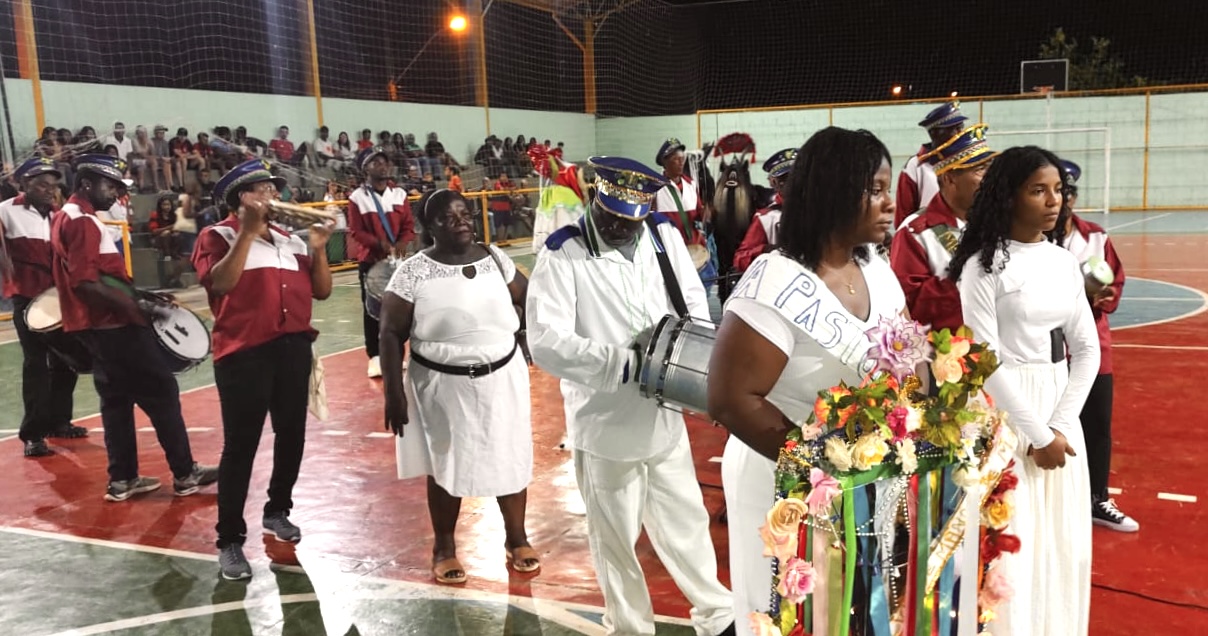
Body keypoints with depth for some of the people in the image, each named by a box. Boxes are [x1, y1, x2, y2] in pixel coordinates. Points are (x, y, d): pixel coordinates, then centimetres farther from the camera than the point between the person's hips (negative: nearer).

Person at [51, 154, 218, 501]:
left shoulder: (68, 217, 17)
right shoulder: (81, 221, -16)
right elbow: (86, 282, -24)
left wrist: (135, 296, 14)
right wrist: (133, 307, -21)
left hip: (104, 325, 10)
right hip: (113, 325, -10)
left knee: (117, 398, 13)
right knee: (162, 392, -4)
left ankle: (122, 479, 18)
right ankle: (185, 474, 2)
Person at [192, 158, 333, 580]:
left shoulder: (290, 240, 14)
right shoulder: (218, 237, -1)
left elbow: (322, 291, 11)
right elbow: (220, 282, -21)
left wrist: (318, 248, -2)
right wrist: (248, 231, -20)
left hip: (294, 347, 6)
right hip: (244, 353, -6)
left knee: (292, 435, 13)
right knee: (241, 445, -4)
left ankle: (278, 511, 34)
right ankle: (230, 540, 4)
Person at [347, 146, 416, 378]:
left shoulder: (399, 194, 5)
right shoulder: (357, 197, -7)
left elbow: (409, 226, 5)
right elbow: (356, 232, -10)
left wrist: (402, 243, -15)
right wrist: (380, 243, -22)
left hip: (397, 259, 3)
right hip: (370, 260, -3)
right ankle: (375, 357, 8)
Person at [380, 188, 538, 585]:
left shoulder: (494, 258, -1)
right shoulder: (413, 272, -11)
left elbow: (528, 300, 14)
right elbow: (391, 334, -9)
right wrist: (392, 391, -13)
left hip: (503, 377, 3)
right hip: (443, 385, -3)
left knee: (511, 460, 13)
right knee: (445, 466, 11)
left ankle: (517, 539, 34)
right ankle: (444, 548, 31)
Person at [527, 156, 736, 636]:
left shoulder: (664, 236, -1)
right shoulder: (562, 254, -15)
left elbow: (694, 300, 9)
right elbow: (546, 342, -23)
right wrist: (626, 362, -26)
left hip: (664, 416, 4)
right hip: (604, 424, -4)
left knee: (686, 524, 20)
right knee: (614, 538, 15)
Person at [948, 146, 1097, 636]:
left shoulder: (1064, 261, 9)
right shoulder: (983, 266, -10)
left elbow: (1087, 348, 8)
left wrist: (1061, 426, -4)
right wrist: (1038, 435, -11)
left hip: (1060, 415, 6)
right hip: (1005, 419, -6)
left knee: (1064, 545, 12)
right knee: (1012, 548, -1)